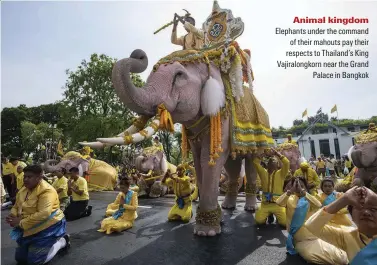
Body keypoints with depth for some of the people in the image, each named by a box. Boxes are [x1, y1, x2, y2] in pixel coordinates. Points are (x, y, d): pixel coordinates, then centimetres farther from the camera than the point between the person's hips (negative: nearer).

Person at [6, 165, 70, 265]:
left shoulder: (46, 191, -25)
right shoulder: (23, 190, 4)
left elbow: (43, 214, -34)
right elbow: (16, 207, 12)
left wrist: (21, 223, -26)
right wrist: (12, 216, -10)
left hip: (48, 227, -9)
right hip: (30, 228, 9)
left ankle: (62, 241, 14)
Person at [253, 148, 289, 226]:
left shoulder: (280, 173, 5)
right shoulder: (263, 172, 9)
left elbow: (286, 162, -10)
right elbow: (255, 162, 0)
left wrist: (276, 153, -5)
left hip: (278, 204, -1)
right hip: (265, 204, 1)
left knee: (285, 222, -16)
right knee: (259, 221, -14)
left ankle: (277, 215, 18)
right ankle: (269, 215, 18)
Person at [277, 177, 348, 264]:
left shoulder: (309, 200, 7)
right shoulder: (290, 199, 3)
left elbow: (318, 205, -18)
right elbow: (279, 202, -20)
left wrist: (303, 192, -29)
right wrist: (291, 191, -30)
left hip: (315, 238, 3)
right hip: (301, 241, -2)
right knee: (311, 256, -30)